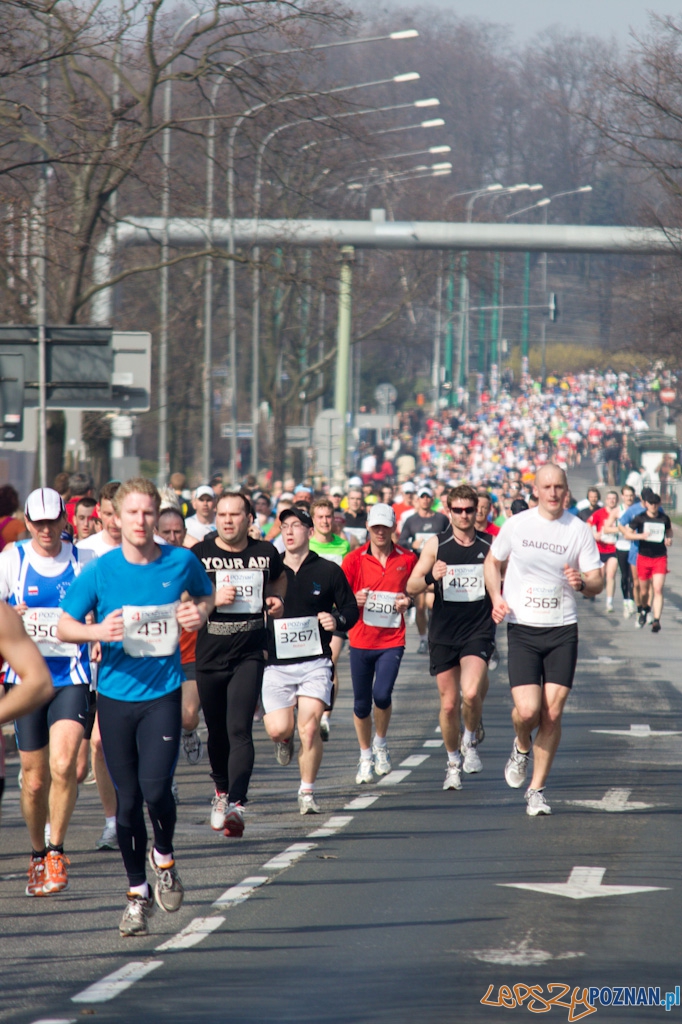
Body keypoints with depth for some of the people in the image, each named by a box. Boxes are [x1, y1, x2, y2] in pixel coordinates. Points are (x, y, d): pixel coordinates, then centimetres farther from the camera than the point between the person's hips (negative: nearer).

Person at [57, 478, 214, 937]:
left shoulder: (182, 563, -3)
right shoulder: (100, 571, -5)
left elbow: (206, 595, 18)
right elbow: (64, 626, 1)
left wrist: (199, 613, -4)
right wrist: (97, 631, -19)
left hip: (163, 692, -1)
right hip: (115, 694, 1)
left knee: (156, 788, -15)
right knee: (128, 799, 5)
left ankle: (164, 857, 16)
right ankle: (138, 892, 21)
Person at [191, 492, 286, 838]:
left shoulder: (265, 553, 4)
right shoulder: (199, 555, -3)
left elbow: (278, 578, 27)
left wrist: (277, 599, 6)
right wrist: (213, 598, -18)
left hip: (249, 655, -1)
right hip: (210, 654, 1)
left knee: (239, 730, -15)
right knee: (217, 732, 14)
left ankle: (237, 804, -24)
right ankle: (221, 791, 40)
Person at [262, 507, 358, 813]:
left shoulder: (328, 571, 5)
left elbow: (351, 609, 11)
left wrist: (337, 621, -10)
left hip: (315, 662, -1)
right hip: (277, 664, 1)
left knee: (308, 727, -14)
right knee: (278, 729, -10)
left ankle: (307, 792, 2)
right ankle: (285, 739, 30)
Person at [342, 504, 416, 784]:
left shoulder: (407, 559, 2)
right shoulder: (354, 559, 0)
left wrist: (407, 601, -5)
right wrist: (354, 600, -18)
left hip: (392, 640, -1)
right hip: (361, 639, 1)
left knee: (382, 694, -18)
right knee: (361, 703, 5)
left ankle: (381, 744, 10)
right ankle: (365, 757, 24)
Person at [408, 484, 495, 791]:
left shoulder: (490, 546, 3)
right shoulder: (436, 545, 2)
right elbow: (411, 586, 0)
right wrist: (431, 576, -21)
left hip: (479, 631, -1)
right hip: (443, 635, 1)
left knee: (471, 693, -23)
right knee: (449, 703, 3)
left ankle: (471, 739, 7)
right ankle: (453, 762, 23)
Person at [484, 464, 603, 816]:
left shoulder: (579, 530, -1)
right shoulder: (516, 524, -2)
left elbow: (597, 583, 1)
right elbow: (493, 561, 14)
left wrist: (582, 583, -22)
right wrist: (496, 598, -3)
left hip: (563, 631, 1)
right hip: (522, 629, -1)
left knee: (552, 714, -2)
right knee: (527, 710, -15)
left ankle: (536, 790, 13)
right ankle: (521, 746, 22)